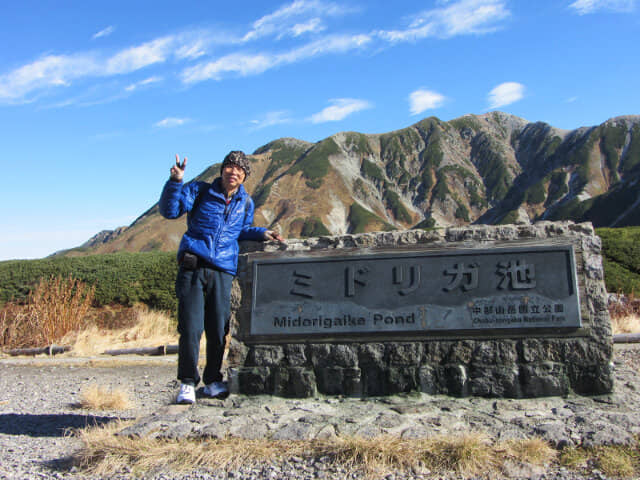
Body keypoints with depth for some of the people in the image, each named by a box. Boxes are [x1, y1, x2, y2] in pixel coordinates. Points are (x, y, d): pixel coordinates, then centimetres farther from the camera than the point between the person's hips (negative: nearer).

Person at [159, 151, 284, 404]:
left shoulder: (246, 202, 17)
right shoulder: (199, 191, 7)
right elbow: (170, 211, -2)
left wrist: (261, 233, 13)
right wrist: (175, 182, -15)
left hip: (223, 271, 3)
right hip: (193, 267, -2)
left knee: (218, 330, 0)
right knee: (191, 328, -8)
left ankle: (213, 381, 17)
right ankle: (187, 383, 6)